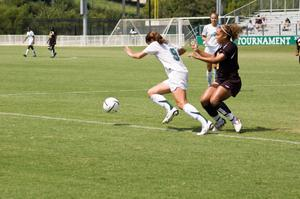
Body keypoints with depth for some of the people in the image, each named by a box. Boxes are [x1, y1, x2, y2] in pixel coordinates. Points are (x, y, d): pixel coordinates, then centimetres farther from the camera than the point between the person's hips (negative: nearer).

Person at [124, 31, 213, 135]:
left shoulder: (155, 44, 5)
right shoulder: (169, 45, 25)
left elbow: (138, 56, 12)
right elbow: (182, 50, 44)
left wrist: (130, 52, 32)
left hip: (176, 74, -9)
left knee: (182, 104, -21)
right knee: (151, 92, 13)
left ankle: (205, 123, -31)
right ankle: (170, 109, -5)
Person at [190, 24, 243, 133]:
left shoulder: (231, 47, -17)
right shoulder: (222, 47, 11)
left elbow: (216, 60, -25)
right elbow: (213, 57, 29)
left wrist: (198, 57, -23)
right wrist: (198, 51, 19)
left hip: (231, 81, -9)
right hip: (220, 80, 9)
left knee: (214, 100, -26)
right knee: (204, 100, -5)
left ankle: (235, 120, -11)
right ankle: (219, 121, 14)